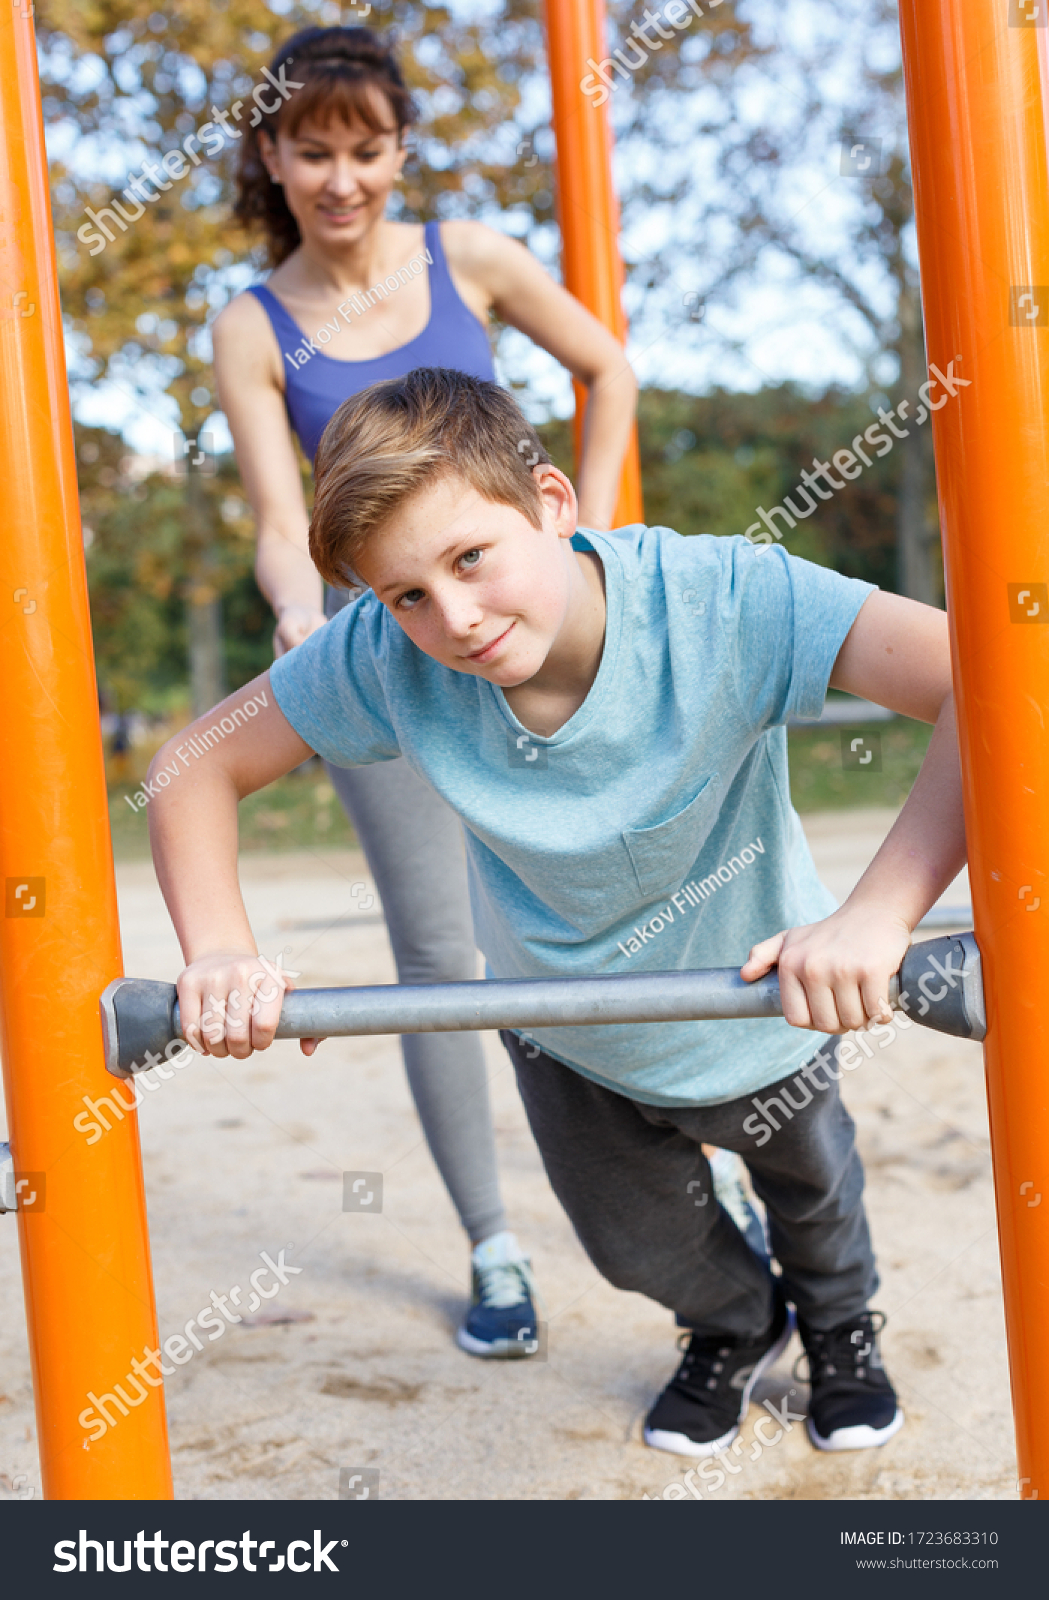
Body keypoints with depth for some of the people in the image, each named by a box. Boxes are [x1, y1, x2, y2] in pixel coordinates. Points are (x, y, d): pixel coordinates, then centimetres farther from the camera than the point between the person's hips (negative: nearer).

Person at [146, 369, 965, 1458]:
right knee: (636, 1244, 25)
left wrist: (877, 915, -59)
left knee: (808, 1180, 29)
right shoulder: (386, 659, -31)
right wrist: (220, 950, -34)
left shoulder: (717, 599, -40)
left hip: (762, 996, -1)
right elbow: (200, 766, -18)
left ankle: (840, 1324, 66)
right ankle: (736, 1326, 62)